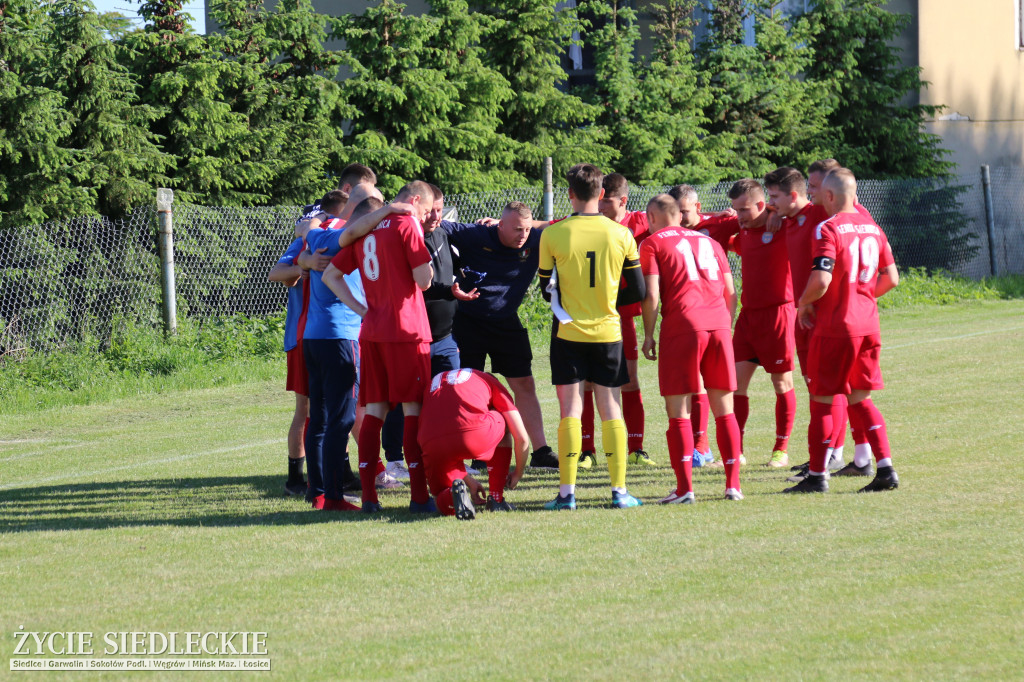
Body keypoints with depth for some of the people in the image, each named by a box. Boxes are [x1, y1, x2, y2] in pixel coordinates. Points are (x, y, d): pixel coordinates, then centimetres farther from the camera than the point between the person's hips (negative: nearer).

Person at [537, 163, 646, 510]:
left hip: (568, 331, -1)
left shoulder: (552, 235, -8)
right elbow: (638, 291, 2)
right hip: (608, 332, 1)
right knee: (610, 408, 7)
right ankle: (619, 490, 5)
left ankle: (567, 491, -2)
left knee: (570, 408, 2)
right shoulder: (621, 235, -3)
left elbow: (547, 288, 3)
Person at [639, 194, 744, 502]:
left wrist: (648, 335, 6)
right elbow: (730, 293, 19)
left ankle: (684, 488, -5)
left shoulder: (653, 243, 7)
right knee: (724, 409, 10)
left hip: (682, 327, -4)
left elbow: (651, 295, -3)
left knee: (678, 409, 0)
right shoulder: (708, 241, 22)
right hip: (718, 326, 4)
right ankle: (733, 484, 8)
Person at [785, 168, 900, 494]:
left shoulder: (828, 229, -13)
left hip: (834, 327, -7)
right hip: (868, 326, 7)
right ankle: (886, 469, 4)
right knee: (861, 400, 14)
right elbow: (891, 277, 13)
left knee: (822, 400, 3)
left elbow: (821, 281, -22)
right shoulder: (872, 227, 9)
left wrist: (804, 302, -4)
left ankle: (817, 475, 7)